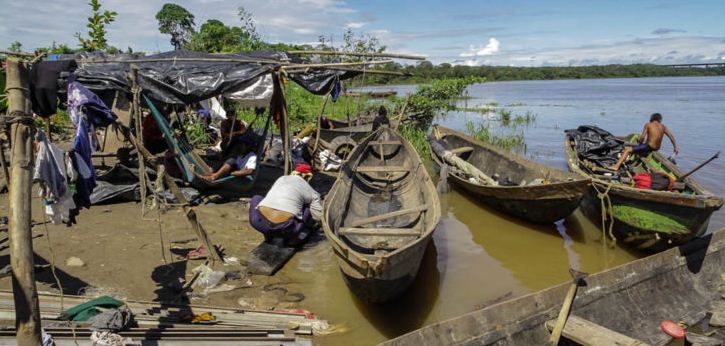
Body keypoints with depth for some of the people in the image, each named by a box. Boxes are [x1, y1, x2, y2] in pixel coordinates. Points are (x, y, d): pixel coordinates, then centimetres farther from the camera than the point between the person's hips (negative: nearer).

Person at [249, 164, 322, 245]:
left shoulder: (281, 179, 23)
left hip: (259, 223, 3)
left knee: (256, 198, 33)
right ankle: (293, 238, 9)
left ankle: (269, 235, 21)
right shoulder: (311, 191, 12)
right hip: (285, 229, -3)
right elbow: (318, 216, 7)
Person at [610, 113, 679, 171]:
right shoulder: (663, 127, 9)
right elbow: (671, 136, 9)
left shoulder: (648, 125, -4)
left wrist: (640, 144, 8)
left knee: (627, 150, -6)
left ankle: (617, 166, -21)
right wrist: (675, 147, 17)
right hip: (657, 148, 7)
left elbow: (642, 137, -11)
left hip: (648, 147, -7)